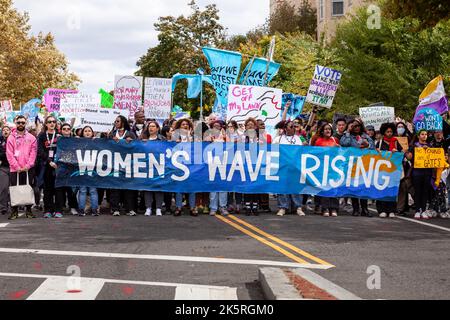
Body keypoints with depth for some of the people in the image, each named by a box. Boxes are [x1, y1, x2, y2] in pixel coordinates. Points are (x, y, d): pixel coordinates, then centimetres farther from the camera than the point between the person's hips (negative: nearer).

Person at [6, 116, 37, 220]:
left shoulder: (31, 138, 7)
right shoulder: (11, 138, 4)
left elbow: (33, 153, 2)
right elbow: (9, 154, -2)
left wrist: (28, 165, -11)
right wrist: (17, 166, -12)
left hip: (28, 169, 1)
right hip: (14, 169, -1)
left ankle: (29, 210, 10)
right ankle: (14, 211, 7)